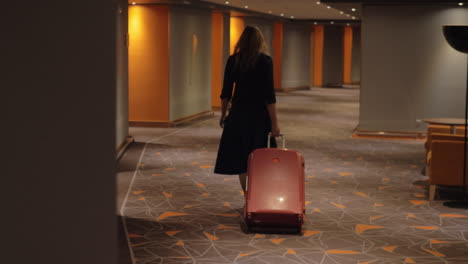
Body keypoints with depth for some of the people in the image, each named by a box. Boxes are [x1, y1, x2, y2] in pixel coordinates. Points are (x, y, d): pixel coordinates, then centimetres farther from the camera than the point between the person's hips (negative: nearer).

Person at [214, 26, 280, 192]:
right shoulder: (265, 61, -8)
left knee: (241, 159, 7)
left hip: (238, 114, 2)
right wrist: (274, 122, -10)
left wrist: (223, 115, 15)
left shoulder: (233, 60, 1)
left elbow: (226, 92, 3)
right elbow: (269, 95, -12)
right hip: (259, 115, -2)